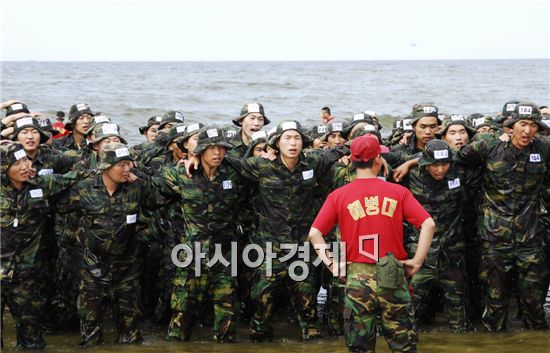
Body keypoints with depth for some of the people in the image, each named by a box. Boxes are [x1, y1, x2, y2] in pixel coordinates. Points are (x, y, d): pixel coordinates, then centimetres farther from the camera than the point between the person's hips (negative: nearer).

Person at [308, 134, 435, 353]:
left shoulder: (338, 196, 0)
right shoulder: (398, 192, 1)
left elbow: (314, 233, -5)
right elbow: (428, 224, -4)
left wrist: (331, 263, 1)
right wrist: (417, 261, -1)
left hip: (357, 278, 0)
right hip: (393, 277, 0)